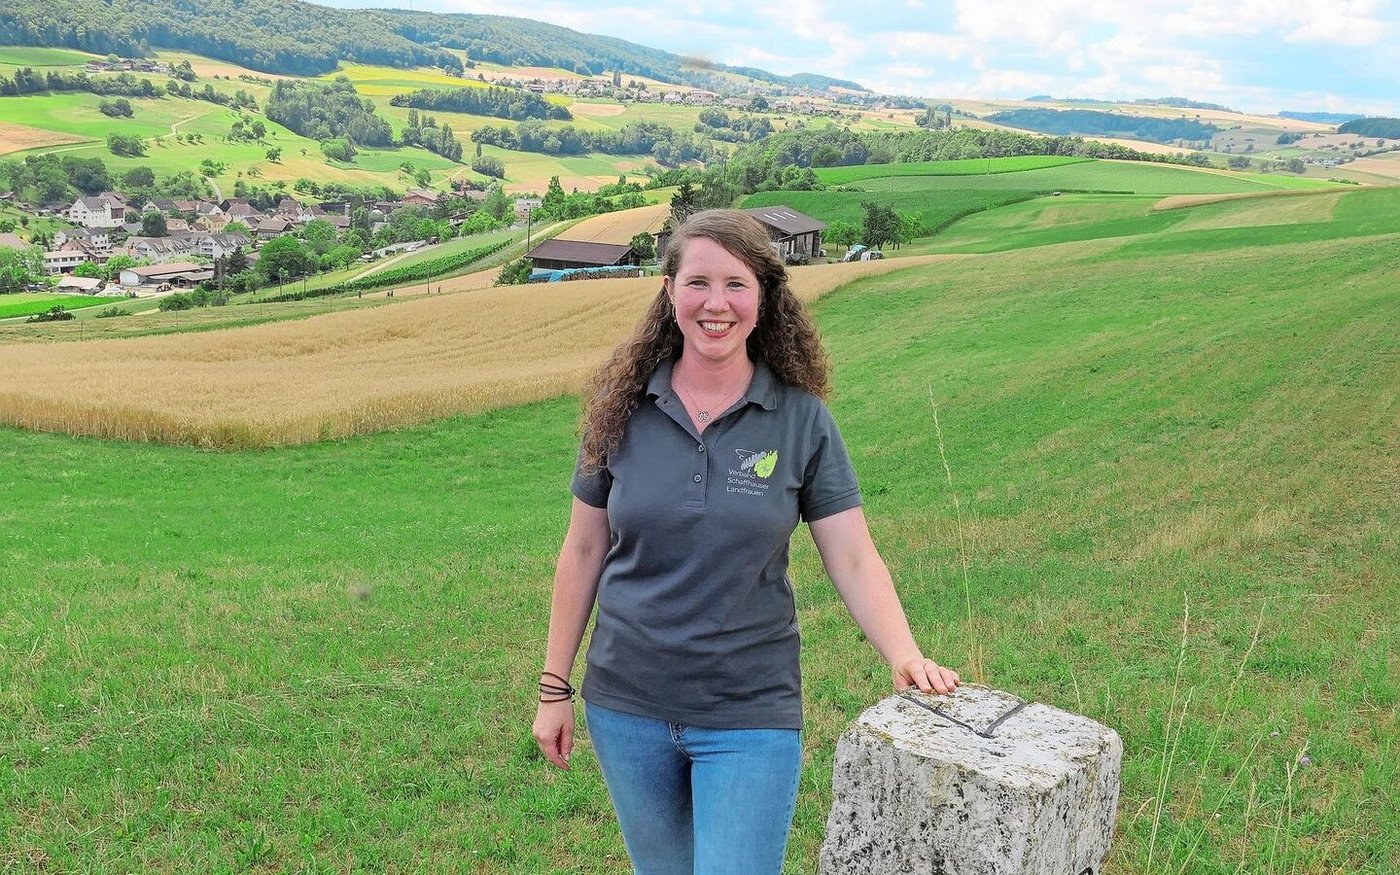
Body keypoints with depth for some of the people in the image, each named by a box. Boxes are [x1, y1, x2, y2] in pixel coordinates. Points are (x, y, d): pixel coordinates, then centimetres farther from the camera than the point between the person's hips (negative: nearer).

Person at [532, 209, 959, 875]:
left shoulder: (802, 419, -8)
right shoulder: (623, 409, -4)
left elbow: (853, 559, -7)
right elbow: (582, 552, 2)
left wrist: (905, 656, -24)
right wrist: (555, 688, 5)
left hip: (750, 714, -2)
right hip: (627, 707, 2)